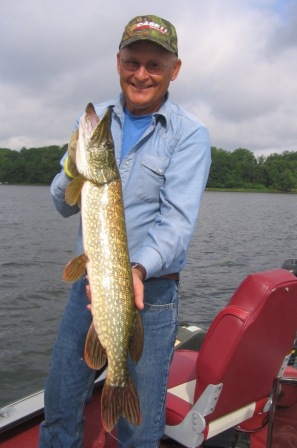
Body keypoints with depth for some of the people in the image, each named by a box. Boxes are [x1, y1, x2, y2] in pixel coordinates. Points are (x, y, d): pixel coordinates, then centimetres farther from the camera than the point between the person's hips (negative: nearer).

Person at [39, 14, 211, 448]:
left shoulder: (189, 133, -7)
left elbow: (177, 219, -18)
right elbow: (65, 205, 4)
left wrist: (138, 270, -36)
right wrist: (73, 170, -18)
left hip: (152, 291, -3)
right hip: (88, 282, 4)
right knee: (59, 404, 18)